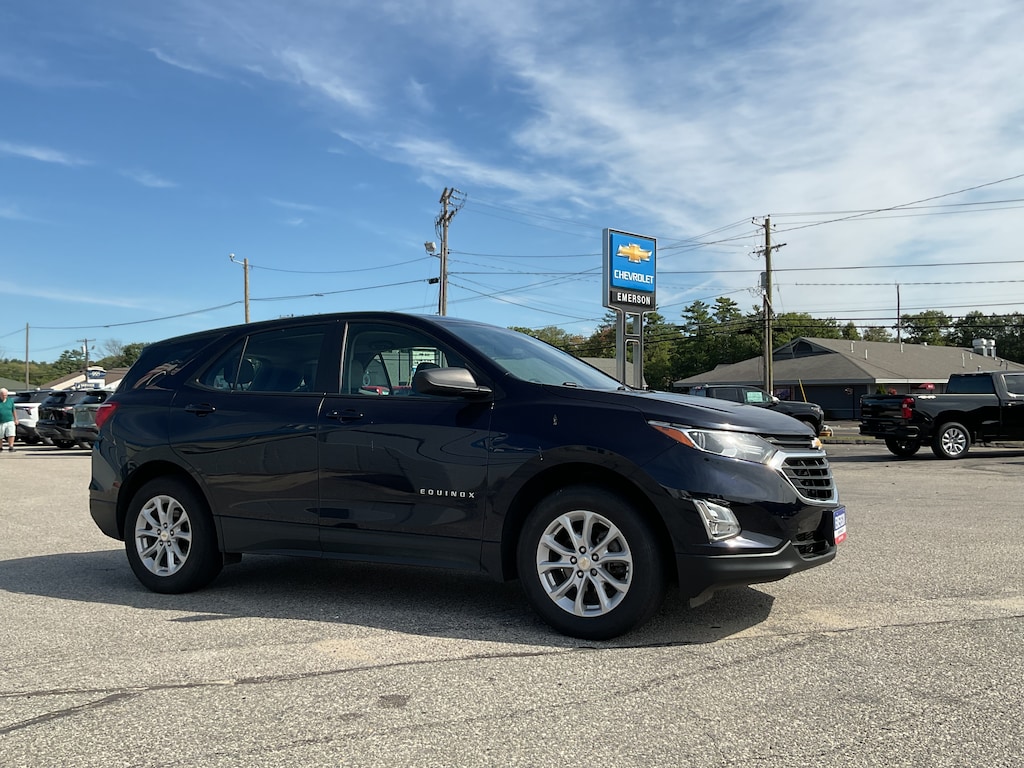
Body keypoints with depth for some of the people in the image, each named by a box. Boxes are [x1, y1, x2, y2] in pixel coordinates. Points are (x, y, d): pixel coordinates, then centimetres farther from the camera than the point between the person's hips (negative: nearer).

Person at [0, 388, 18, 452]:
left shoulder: (10, 400, 6)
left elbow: (14, 411, 14)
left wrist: (16, 419, 13)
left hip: (10, 421, 1)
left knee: (11, 435, -13)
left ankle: (11, 447, -11)